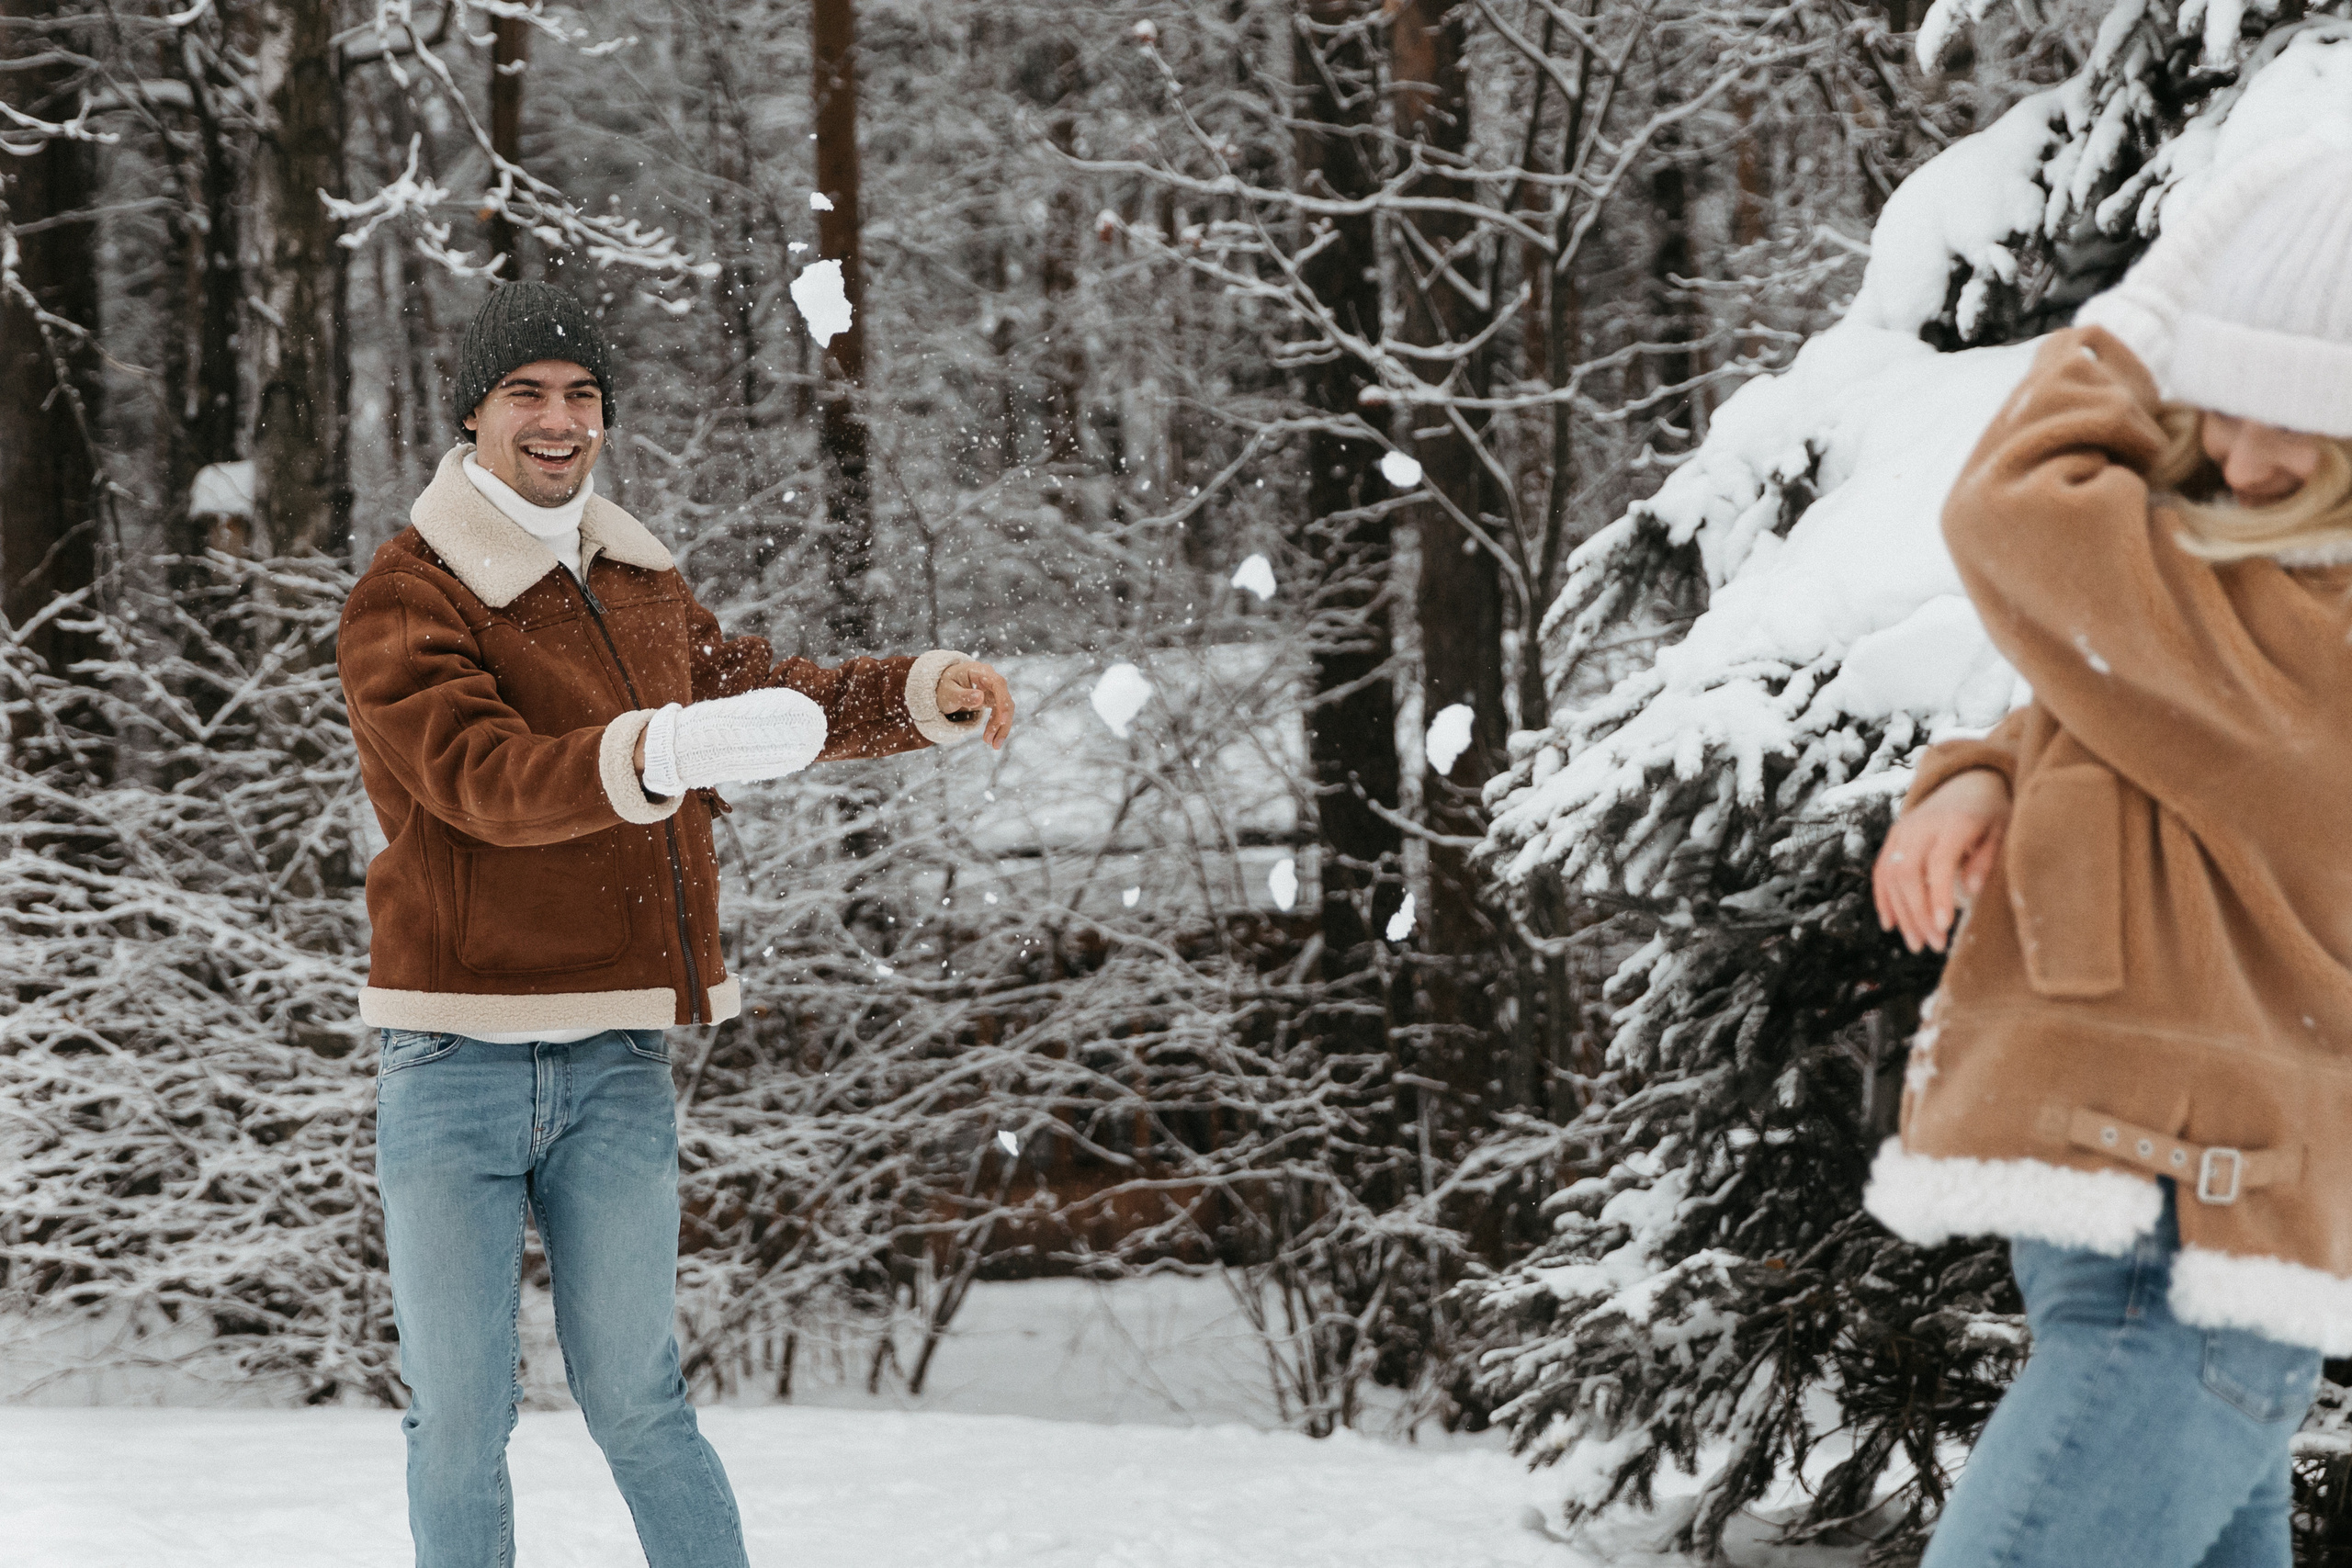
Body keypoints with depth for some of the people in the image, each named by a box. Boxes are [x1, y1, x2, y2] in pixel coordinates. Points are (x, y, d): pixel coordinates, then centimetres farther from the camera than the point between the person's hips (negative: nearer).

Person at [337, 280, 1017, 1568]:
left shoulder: (637, 585, 14)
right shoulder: (403, 604, -8)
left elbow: (758, 692, 27)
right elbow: (487, 778, -24)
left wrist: (923, 694, 9)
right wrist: (658, 756, -41)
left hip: (615, 1068, 4)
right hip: (454, 1067, -4)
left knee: (635, 1402, 6)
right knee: (460, 1424, 1)